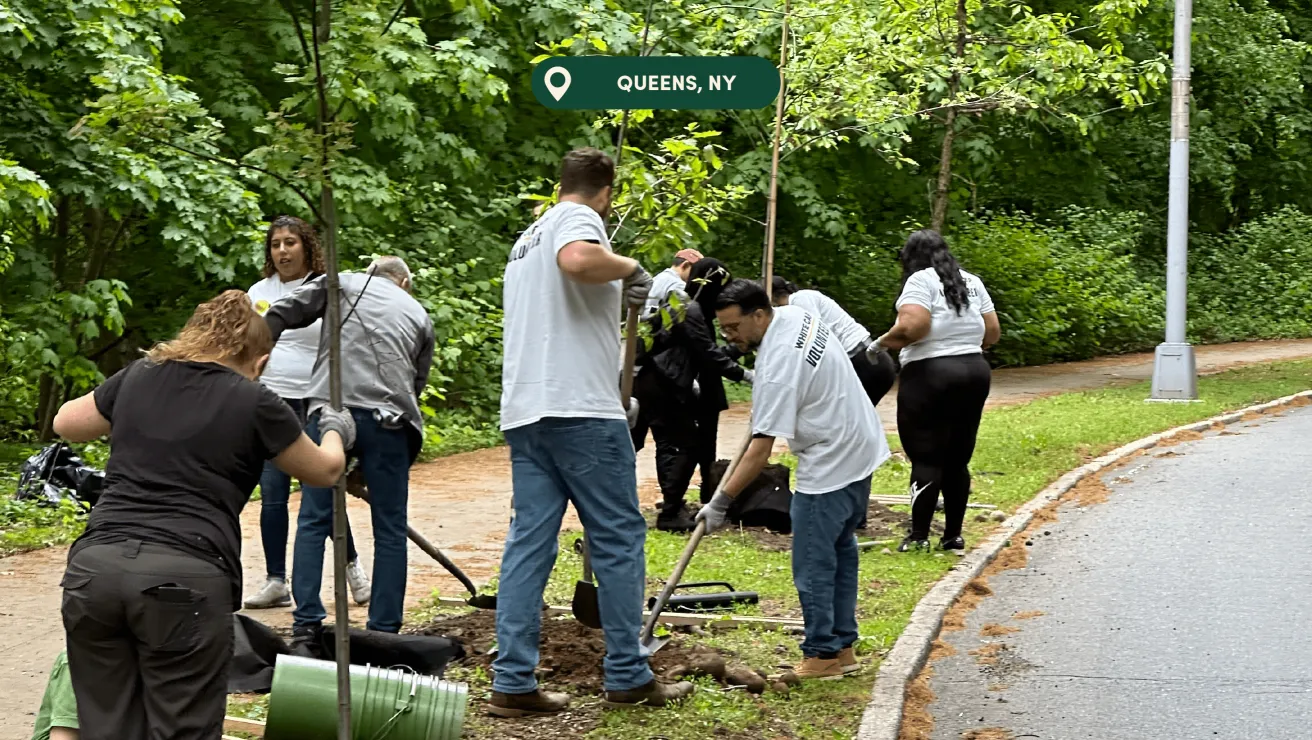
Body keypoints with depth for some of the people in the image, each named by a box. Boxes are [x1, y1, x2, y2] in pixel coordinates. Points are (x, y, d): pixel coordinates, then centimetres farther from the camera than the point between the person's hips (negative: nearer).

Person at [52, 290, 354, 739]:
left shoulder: (137, 378, 16)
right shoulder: (254, 404, 6)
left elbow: (66, 423, 35)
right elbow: (325, 470, 23)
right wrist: (335, 431, 44)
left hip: (95, 567, 4)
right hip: (184, 579, -4)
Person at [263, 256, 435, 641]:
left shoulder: (343, 282, 21)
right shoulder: (420, 316, 26)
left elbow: (279, 315, 8)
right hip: (389, 417, 1)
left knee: (314, 521, 7)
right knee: (390, 530, 9)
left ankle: (306, 630, 2)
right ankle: (383, 635, 9)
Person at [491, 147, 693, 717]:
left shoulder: (527, 239, 26)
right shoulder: (578, 218, -3)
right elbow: (577, 259, -29)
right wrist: (631, 267, -10)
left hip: (523, 412, 8)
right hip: (579, 408, -8)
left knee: (528, 543, 5)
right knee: (619, 540, 0)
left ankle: (513, 684, 2)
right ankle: (628, 678, 4)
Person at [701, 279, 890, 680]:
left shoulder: (778, 368, -26)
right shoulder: (794, 314, 1)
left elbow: (760, 450, -27)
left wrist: (721, 502, -24)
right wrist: (761, 386, 22)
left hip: (830, 466, -11)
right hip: (859, 450, 11)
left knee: (812, 564, -6)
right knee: (840, 550, 16)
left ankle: (823, 655, 0)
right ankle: (843, 647, 23)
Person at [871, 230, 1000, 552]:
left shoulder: (920, 280, -6)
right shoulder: (972, 282, 14)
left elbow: (912, 325, -21)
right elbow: (993, 332, 13)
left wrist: (883, 342, -6)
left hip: (930, 374, -6)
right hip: (975, 371, 6)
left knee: (926, 457, -3)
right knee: (958, 458, 11)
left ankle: (919, 536, -3)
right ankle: (953, 535, 14)